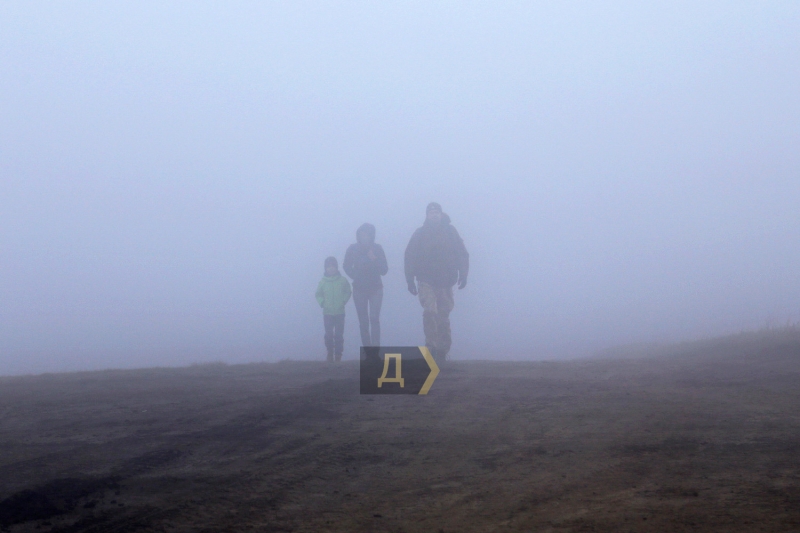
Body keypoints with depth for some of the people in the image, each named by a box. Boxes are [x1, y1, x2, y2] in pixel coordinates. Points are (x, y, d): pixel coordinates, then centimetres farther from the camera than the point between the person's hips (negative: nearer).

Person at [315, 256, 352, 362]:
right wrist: (322, 303, -2)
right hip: (327, 313, 0)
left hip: (340, 312, 0)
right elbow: (318, 294, 12)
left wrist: (343, 301, -2)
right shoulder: (323, 281, 1)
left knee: (339, 334, 1)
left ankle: (338, 354, 10)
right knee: (329, 334, -1)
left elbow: (348, 292, 9)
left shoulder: (343, 280, -1)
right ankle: (330, 353, 11)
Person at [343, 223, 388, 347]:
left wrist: (374, 259, -22)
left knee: (374, 318, -13)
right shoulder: (353, 249, -5)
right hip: (359, 289, 1)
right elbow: (346, 266, 7)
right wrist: (355, 276, -6)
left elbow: (384, 270, -7)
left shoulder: (377, 248, -7)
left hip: (375, 289, -1)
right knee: (363, 321, 2)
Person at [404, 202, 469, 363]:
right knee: (430, 312, -19)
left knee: (443, 318, 6)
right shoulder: (419, 234, 3)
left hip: (445, 283, 1)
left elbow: (462, 254, 3)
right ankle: (431, 345, -10)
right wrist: (410, 281, 0)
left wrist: (463, 275, -8)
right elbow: (410, 258, 5)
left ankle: (442, 351, 16)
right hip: (426, 282, -1)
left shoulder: (450, 232, 4)